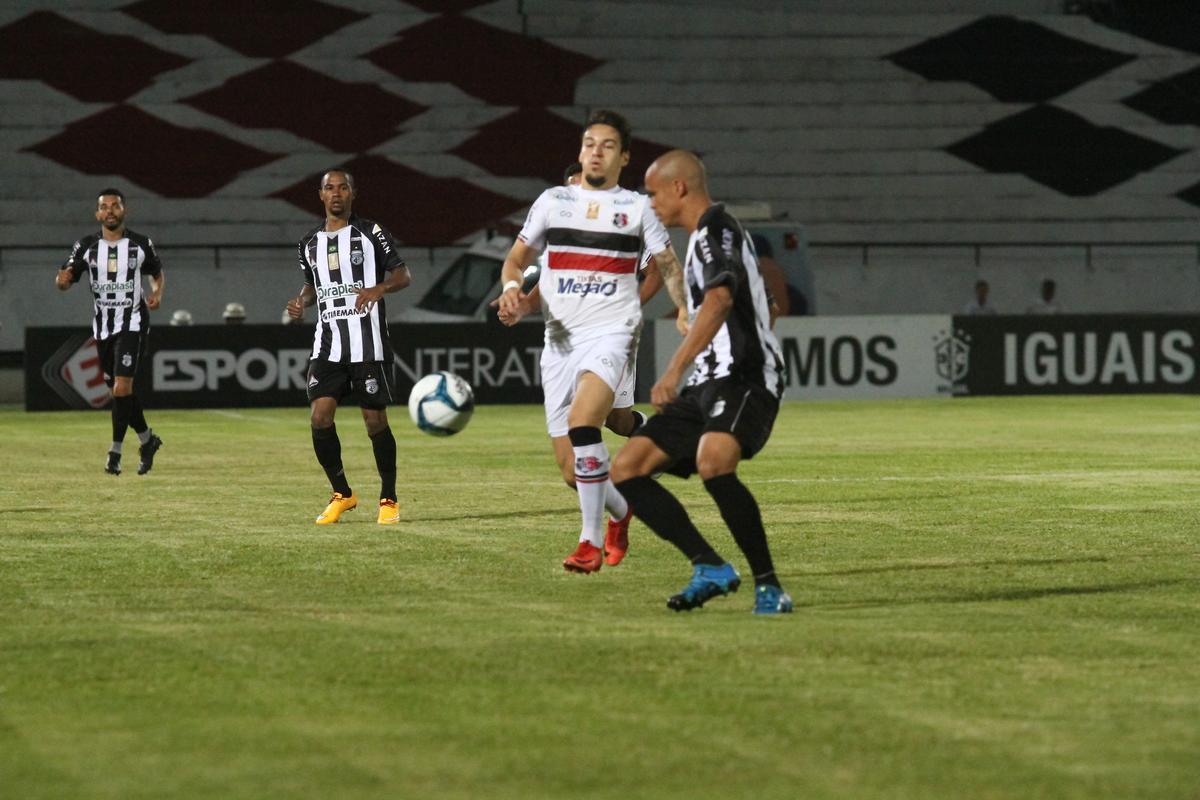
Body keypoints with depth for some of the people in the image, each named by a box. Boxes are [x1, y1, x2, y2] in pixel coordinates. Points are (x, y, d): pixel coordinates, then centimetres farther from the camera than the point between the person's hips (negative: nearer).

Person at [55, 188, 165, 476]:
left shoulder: (142, 245, -3)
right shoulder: (86, 246, 0)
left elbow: (157, 272, 15)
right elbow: (65, 281, -1)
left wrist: (157, 293, -6)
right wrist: (62, 280, -25)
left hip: (132, 323, -3)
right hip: (102, 326, 3)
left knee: (121, 388, -17)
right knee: (120, 391, 12)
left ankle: (115, 452, -10)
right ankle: (147, 439, 32)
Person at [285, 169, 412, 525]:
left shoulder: (370, 232, 0)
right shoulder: (310, 242, 14)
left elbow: (403, 274, -2)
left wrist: (379, 289, -22)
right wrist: (301, 301, 6)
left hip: (368, 344, -4)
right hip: (327, 344, 4)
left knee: (375, 420, -2)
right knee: (320, 416, -9)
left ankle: (389, 499, 12)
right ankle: (341, 494, 8)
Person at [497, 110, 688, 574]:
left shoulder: (637, 208, 6)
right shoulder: (552, 202, 12)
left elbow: (668, 267, 12)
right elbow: (515, 259, 18)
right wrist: (512, 288, -4)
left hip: (612, 332, -4)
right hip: (560, 340, 4)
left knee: (582, 421, -30)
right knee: (571, 472, 2)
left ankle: (592, 542, -22)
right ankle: (621, 510, 34)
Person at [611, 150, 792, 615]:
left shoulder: (716, 227, -8)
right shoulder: (704, 236, 23)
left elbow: (720, 299, -26)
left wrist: (675, 369, -35)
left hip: (744, 380, -10)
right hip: (709, 384, 10)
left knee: (713, 461, -36)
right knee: (626, 470, 0)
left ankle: (769, 586, -27)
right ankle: (710, 569, 0)